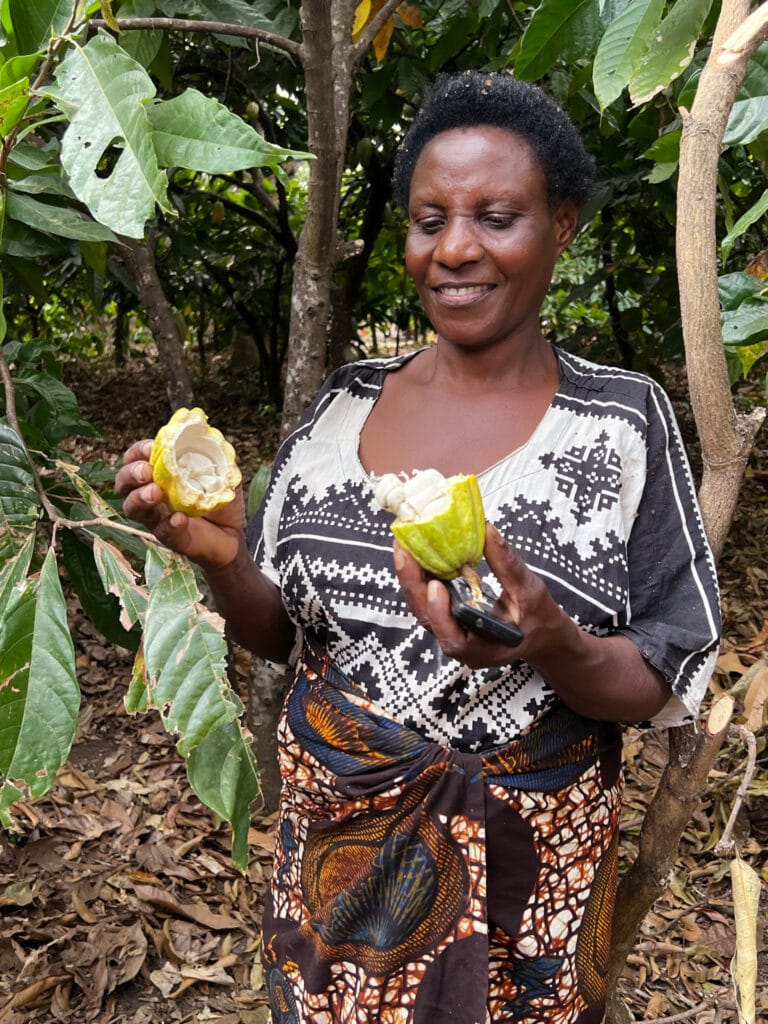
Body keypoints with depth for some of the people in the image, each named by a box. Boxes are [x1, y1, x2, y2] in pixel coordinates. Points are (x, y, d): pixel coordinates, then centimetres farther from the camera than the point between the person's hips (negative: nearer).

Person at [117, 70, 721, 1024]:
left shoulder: (621, 420, -12)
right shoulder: (345, 401, -3)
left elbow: (659, 687, -11)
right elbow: (277, 631, 3)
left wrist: (548, 641, -31)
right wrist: (220, 555, -18)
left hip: (524, 866, -2)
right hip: (336, 839, 3)